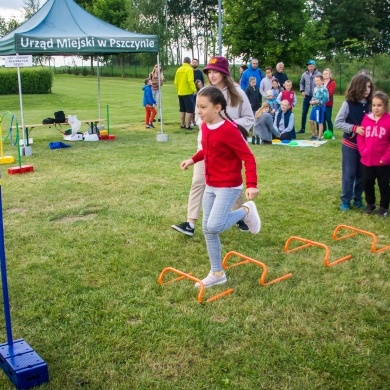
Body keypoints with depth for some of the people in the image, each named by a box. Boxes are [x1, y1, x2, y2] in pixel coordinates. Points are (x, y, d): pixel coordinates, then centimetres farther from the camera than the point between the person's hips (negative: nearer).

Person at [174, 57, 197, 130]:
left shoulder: (179, 70, 8)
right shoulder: (189, 69, -10)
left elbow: (175, 82, 10)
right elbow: (190, 81, -23)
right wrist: (194, 89, -24)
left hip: (180, 93, 7)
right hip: (188, 92, -7)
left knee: (182, 110, 16)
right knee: (190, 110, -3)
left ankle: (182, 125, 21)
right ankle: (187, 126, -7)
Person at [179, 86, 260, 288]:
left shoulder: (229, 130, -22)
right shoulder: (205, 126, 2)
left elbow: (248, 158, -20)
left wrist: (251, 185, -29)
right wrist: (193, 159, 8)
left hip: (228, 186, -8)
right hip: (210, 185, 8)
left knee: (214, 226, -19)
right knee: (207, 229, 9)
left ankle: (245, 210, 9)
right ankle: (217, 274, 21)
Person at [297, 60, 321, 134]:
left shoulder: (318, 74, -9)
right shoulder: (305, 74, 2)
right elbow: (301, 83, 17)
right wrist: (302, 90, 6)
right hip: (307, 96, 3)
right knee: (304, 112, 5)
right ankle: (302, 128, 15)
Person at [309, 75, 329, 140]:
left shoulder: (324, 89, -14)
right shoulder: (315, 88, 12)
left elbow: (326, 99, -18)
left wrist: (318, 101, -19)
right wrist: (312, 101, 2)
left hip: (320, 107, -8)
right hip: (314, 107, 8)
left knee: (320, 122, 0)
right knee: (311, 121, 10)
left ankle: (319, 137, 8)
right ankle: (314, 135, 25)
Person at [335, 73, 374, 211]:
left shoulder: (369, 104, -1)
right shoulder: (348, 104, -13)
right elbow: (337, 123, -12)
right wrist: (354, 128, -21)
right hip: (350, 145, -4)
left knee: (362, 174, 12)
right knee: (349, 174, 4)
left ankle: (358, 199, 26)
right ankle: (345, 200, 17)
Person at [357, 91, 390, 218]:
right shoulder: (366, 119, 0)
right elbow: (360, 137, 6)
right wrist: (363, 151, -5)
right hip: (367, 160, 4)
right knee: (367, 183, 14)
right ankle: (370, 204, 34)